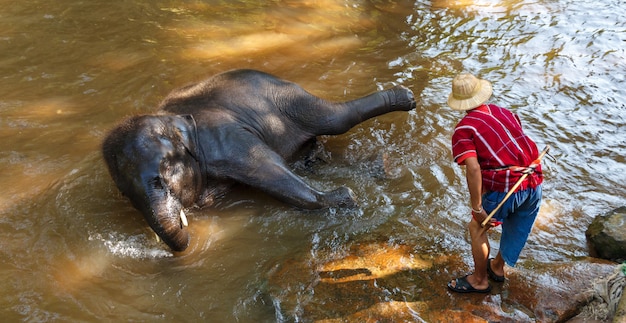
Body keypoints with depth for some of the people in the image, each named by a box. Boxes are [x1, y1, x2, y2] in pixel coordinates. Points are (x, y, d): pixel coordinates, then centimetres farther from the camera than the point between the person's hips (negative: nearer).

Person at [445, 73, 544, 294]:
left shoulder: (464, 128, -6)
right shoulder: (505, 113, 13)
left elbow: (473, 169, -18)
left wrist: (477, 209, -14)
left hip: (504, 188, -7)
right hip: (534, 181, 7)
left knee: (478, 228, 16)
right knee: (517, 229, 28)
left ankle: (479, 280, 29)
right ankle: (497, 267, 49)